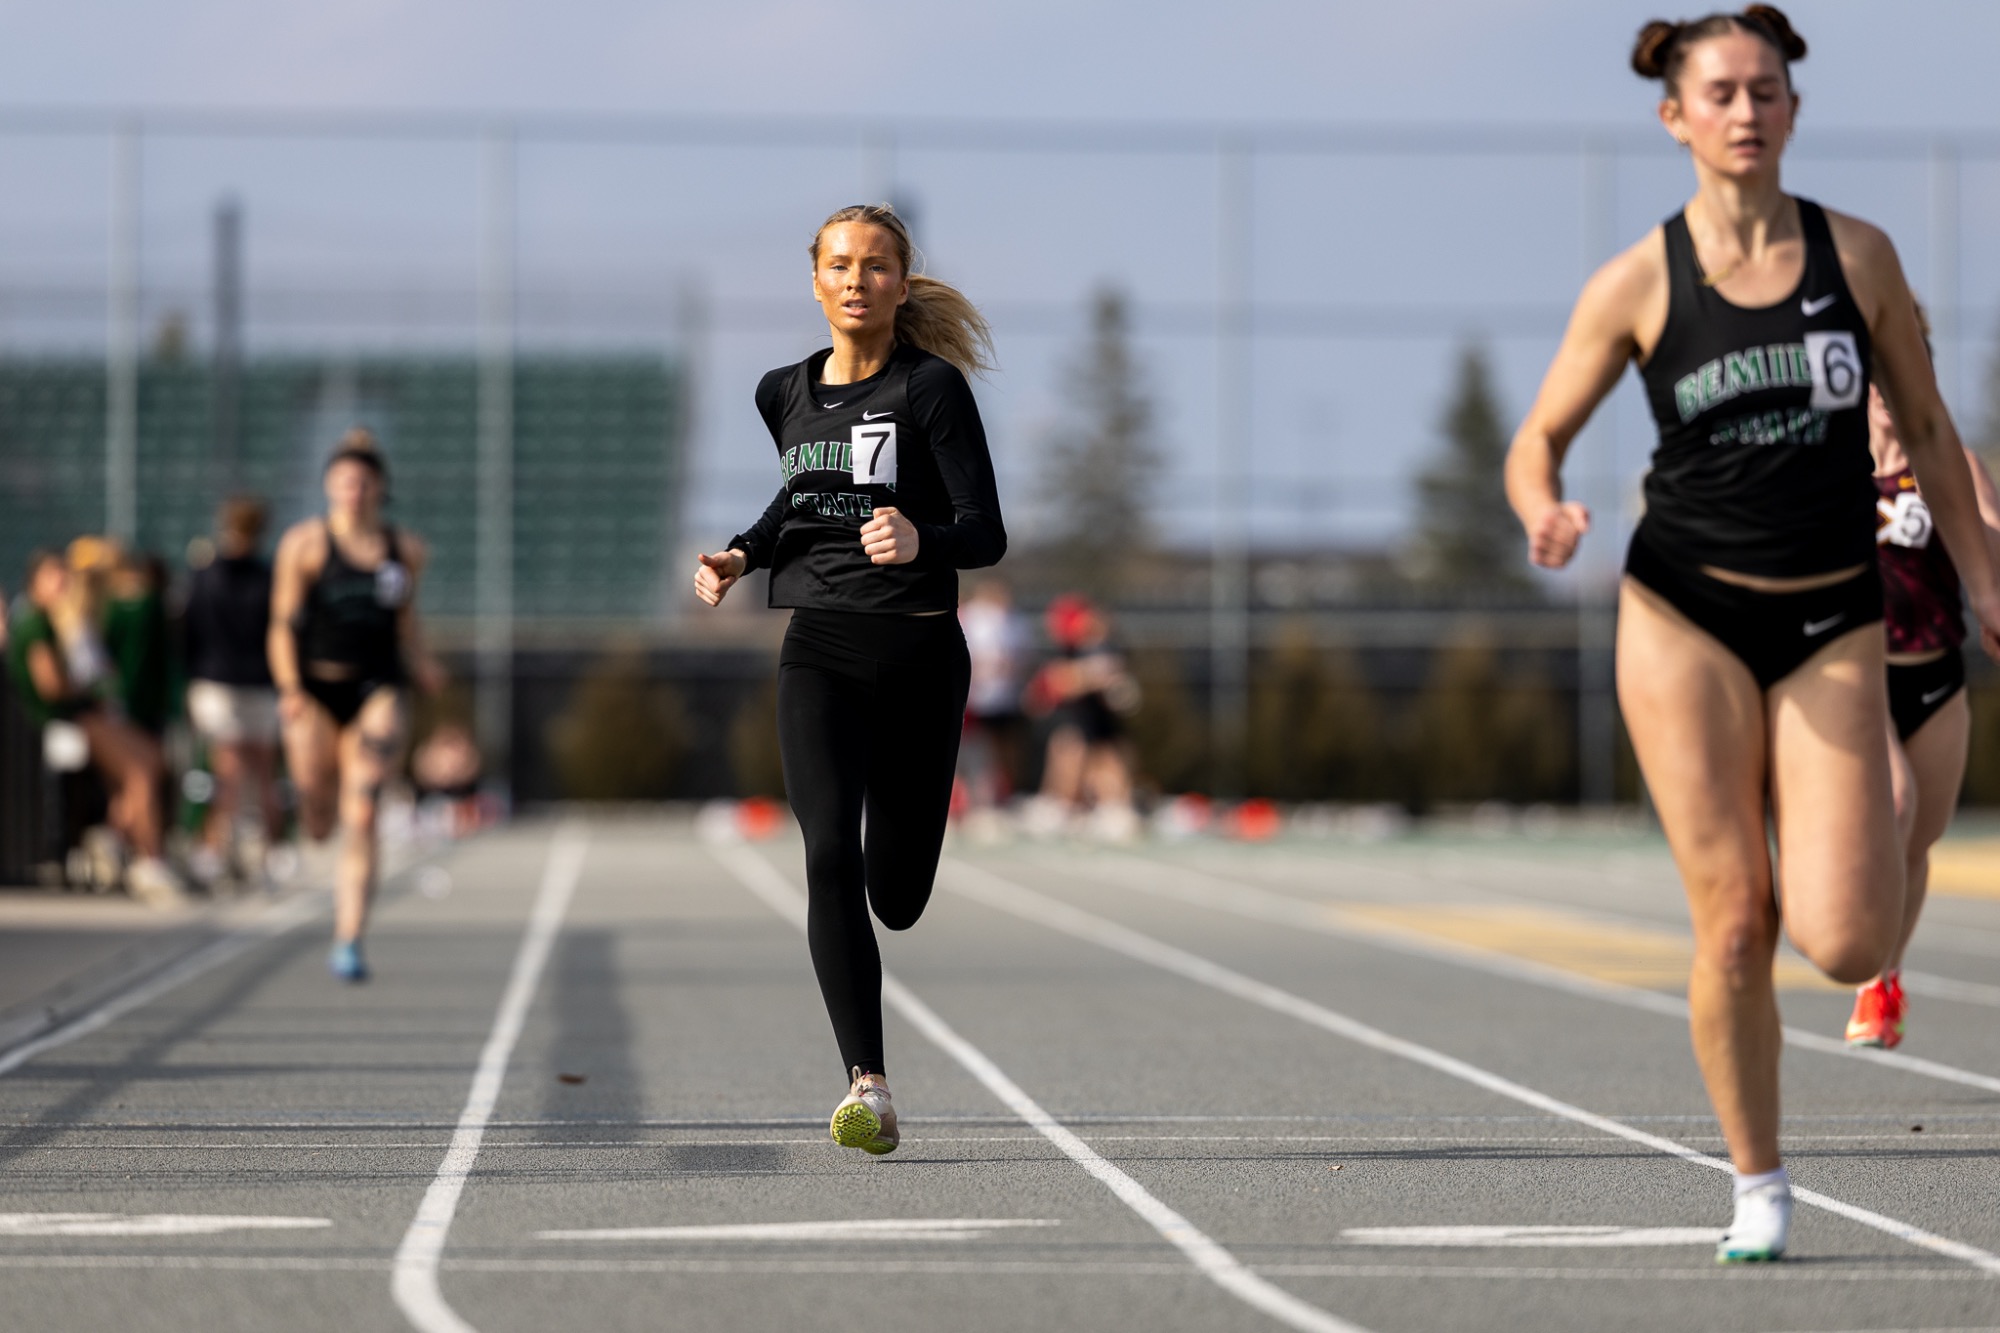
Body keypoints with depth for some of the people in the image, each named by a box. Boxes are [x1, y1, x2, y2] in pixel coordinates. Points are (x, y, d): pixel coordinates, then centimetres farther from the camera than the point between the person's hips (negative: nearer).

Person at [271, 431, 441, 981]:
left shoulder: (407, 549, 8)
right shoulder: (305, 543, -2)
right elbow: (283, 622, -3)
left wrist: (419, 662, 4)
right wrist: (290, 689, -14)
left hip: (378, 690, 1)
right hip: (315, 691, -1)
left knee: (363, 816, -13)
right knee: (319, 825, 6)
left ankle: (349, 942, -12)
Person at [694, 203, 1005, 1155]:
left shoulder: (932, 388, -6)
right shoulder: (786, 393, 10)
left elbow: (987, 534, -10)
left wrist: (920, 542, -30)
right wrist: (743, 555, 11)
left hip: (918, 654, -2)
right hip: (819, 651, 3)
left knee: (896, 896, 5)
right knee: (831, 854, -18)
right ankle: (869, 1091, -21)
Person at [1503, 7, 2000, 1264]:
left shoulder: (1857, 254, 2)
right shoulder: (1638, 284, -2)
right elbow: (1538, 441, 4)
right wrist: (1549, 514, -18)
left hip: (1833, 622, 1)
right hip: (1687, 616, -1)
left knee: (1845, 943, -12)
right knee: (1735, 924, -5)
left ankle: (1860, 838, 26)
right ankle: (1758, 1186, 14)